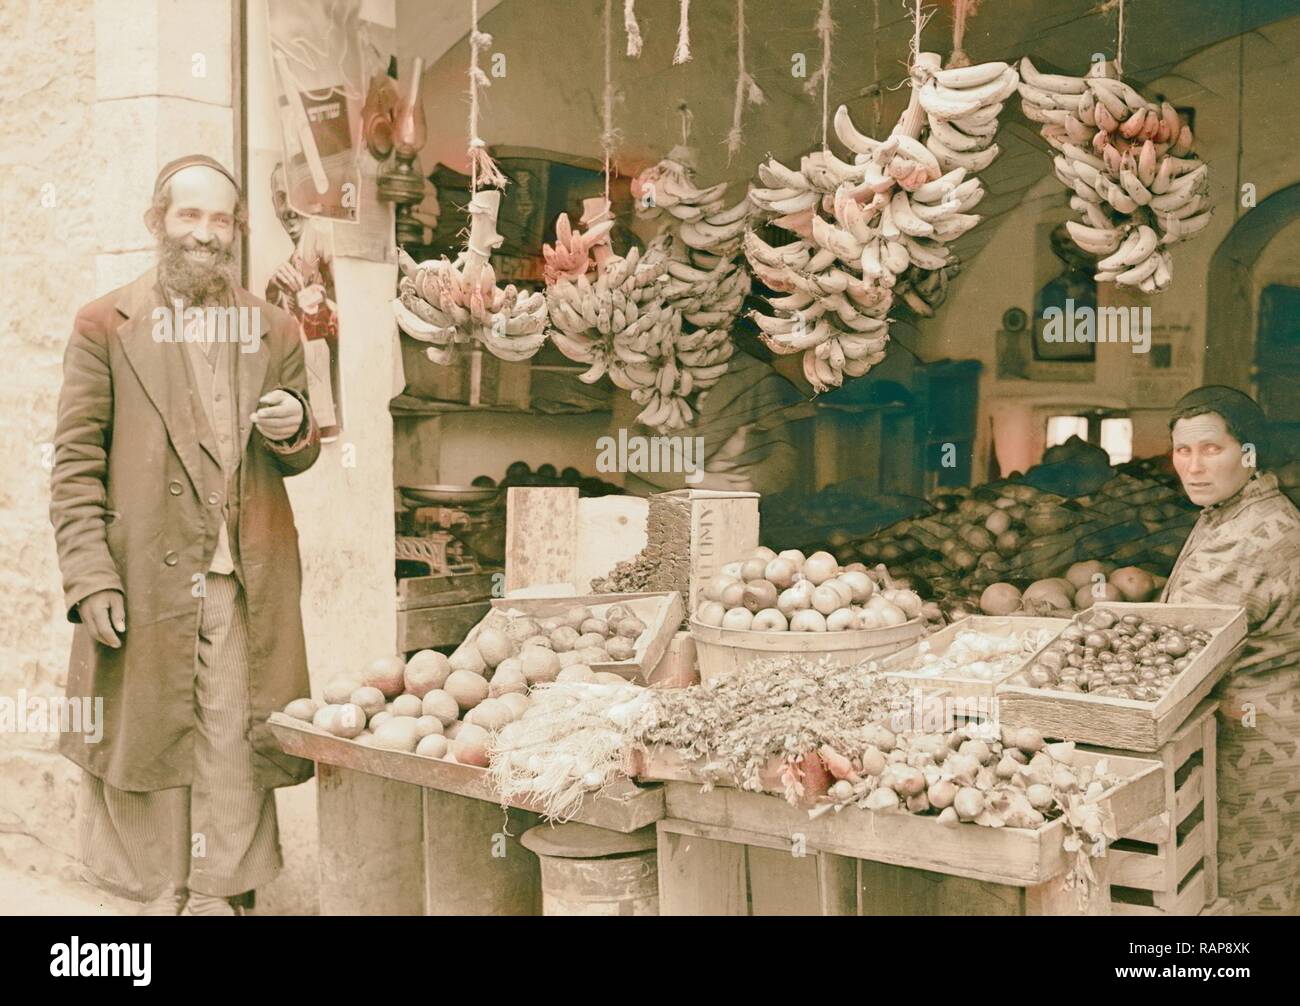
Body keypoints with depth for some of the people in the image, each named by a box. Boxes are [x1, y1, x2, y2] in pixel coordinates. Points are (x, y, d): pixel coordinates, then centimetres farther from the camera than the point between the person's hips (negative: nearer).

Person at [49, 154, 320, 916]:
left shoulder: (275, 331, 14)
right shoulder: (105, 325, 6)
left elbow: (296, 458, 20)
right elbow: (77, 462, 1)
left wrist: (296, 429, -5)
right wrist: (90, 577, -8)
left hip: (247, 580, 2)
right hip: (145, 576, -1)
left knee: (235, 744, 1)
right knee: (147, 736, 3)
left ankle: (220, 893, 12)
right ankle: (161, 893, 17)